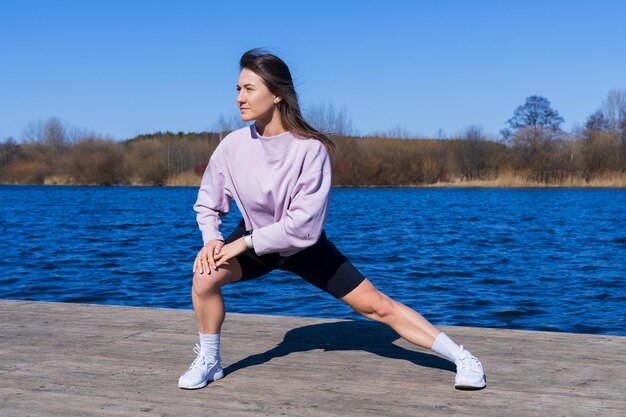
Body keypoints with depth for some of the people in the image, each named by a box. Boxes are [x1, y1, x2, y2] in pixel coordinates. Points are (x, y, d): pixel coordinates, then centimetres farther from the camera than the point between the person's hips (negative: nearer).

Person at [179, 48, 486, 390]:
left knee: (377, 305, -5)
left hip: (305, 247, -2)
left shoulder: (310, 148, -28)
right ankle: (208, 361, -2)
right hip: (252, 241, 2)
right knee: (205, 276, -26)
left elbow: (303, 226, -28)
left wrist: (246, 242, -26)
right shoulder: (232, 147, -20)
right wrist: (212, 239, -22)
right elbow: (208, 205, -3)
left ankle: (462, 358, 7)